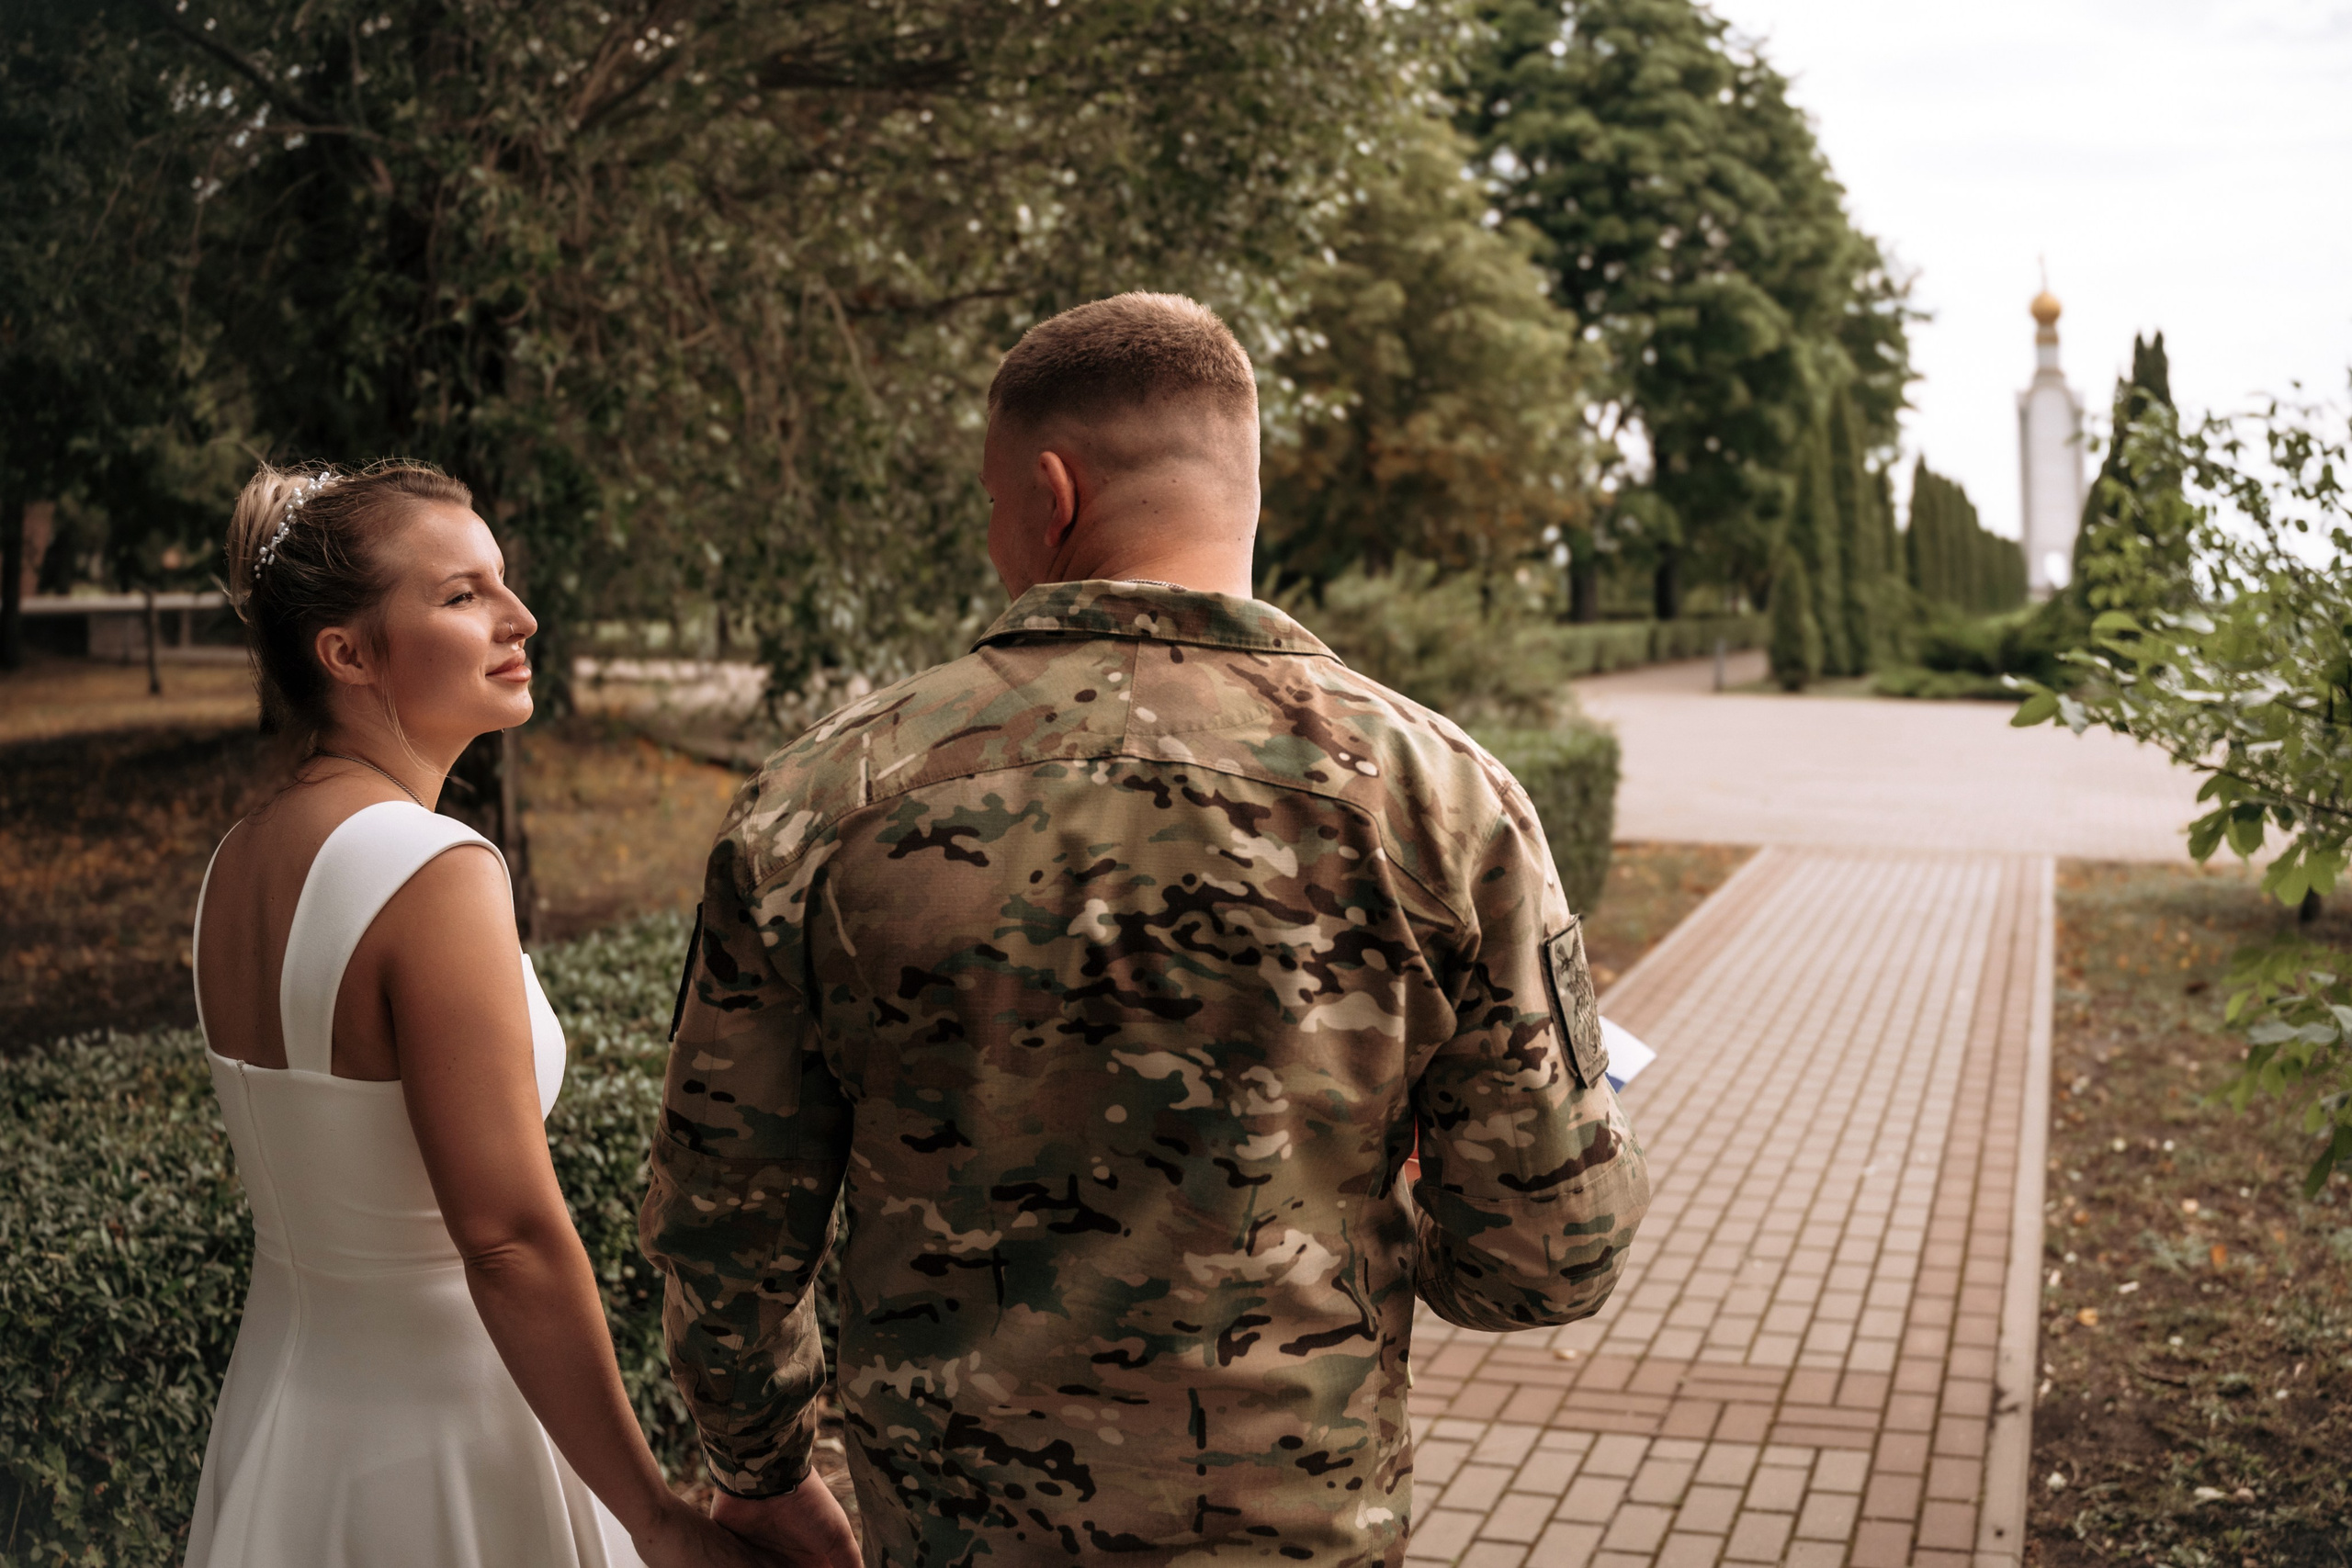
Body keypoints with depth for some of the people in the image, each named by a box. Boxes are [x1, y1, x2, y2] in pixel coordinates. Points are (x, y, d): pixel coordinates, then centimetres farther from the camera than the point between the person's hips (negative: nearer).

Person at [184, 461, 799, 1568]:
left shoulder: (239, 861, 1)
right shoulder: (435, 873, -24)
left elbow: (299, 1176, 9)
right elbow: (511, 1240, -26)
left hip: (279, 1399, 8)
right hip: (431, 1445, -7)